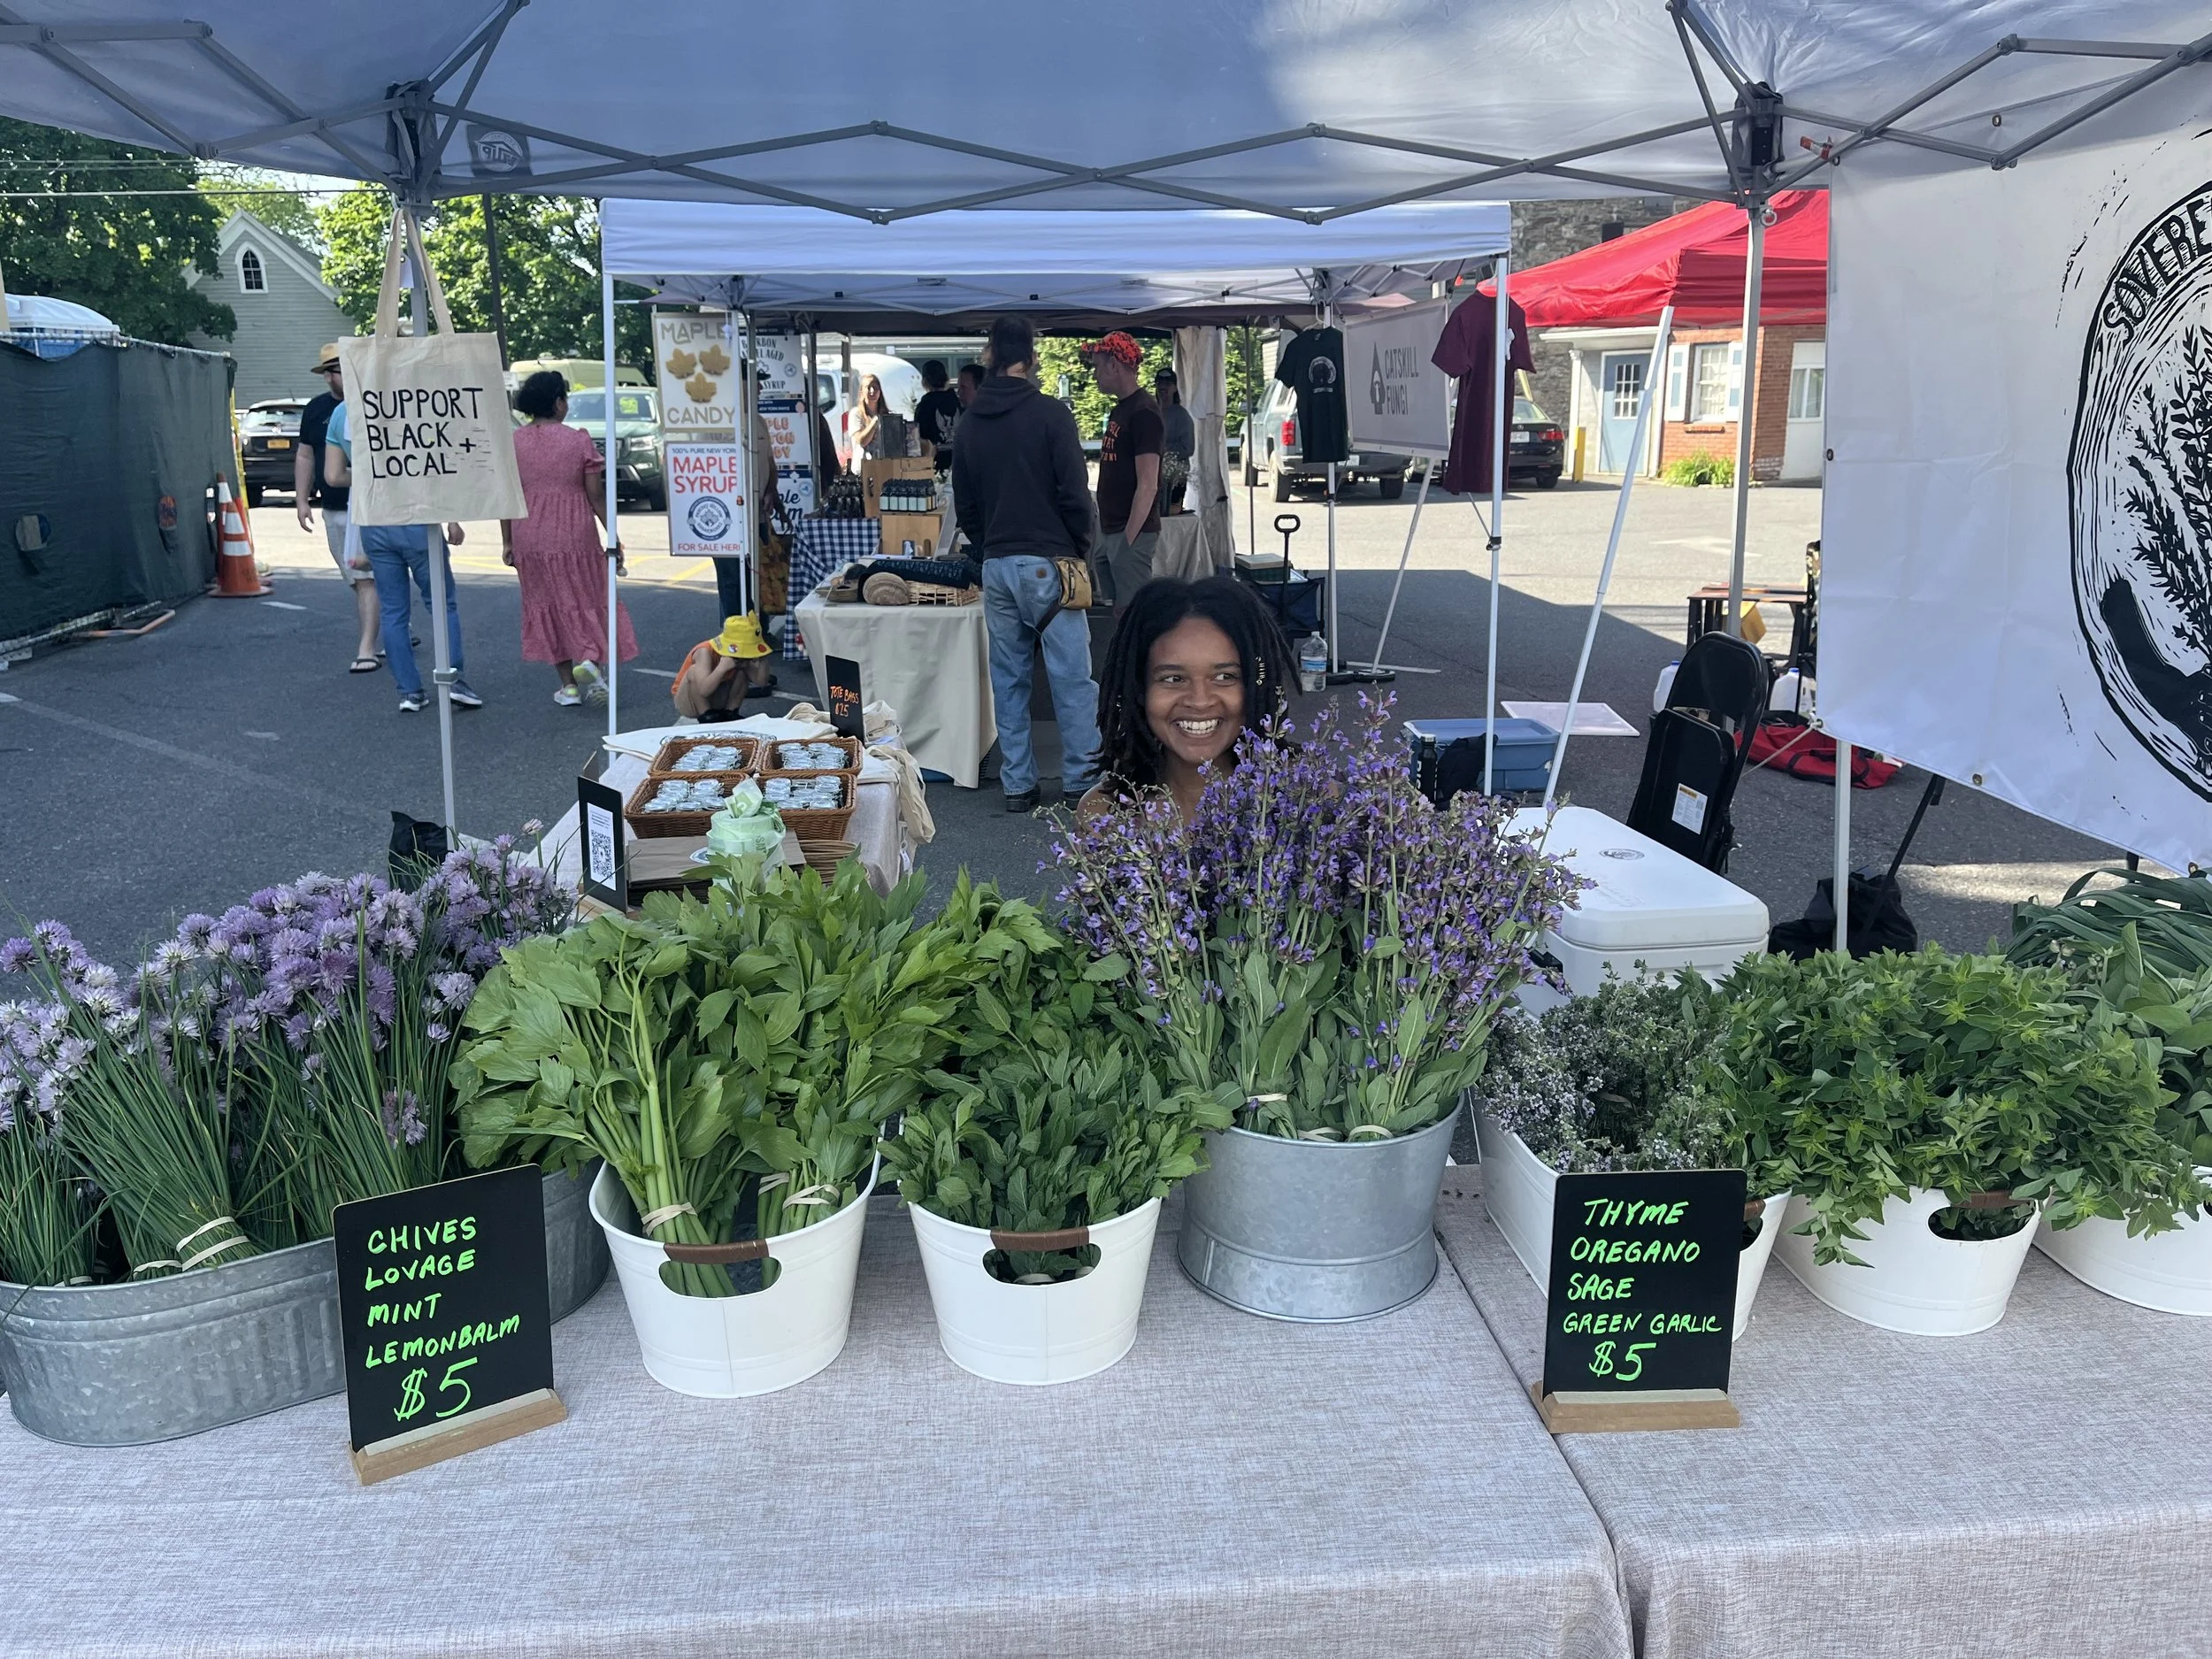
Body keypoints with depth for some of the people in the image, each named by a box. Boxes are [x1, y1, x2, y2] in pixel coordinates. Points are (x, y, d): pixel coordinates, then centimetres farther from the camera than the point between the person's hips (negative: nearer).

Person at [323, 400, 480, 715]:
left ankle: (409, 691, 9)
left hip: (372, 525, 5)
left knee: (393, 611, 9)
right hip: (414, 520, -4)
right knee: (443, 604, 6)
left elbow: (333, 475, 8)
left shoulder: (339, 414, 6)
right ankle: (453, 679, -2)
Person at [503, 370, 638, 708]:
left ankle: (569, 684, 14)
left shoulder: (512, 443, 0)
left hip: (530, 538, 2)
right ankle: (591, 658, -13)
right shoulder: (579, 440, -7)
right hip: (575, 536, -2)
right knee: (589, 599, 12)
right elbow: (596, 496, -7)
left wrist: (507, 542, 9)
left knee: (548, 604, 12)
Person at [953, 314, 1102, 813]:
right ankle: (1083, 781, 2)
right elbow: (1074, 492, -10)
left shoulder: (970, 420, 10)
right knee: (1072, 677, 0)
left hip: (995, 563, 6)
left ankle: (1017, 785, 13)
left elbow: (963, 501, 16)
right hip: (1046, 562, -6)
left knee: (1008, 678, 9)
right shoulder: (1050, 413, -8)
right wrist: (1080, 547, 5)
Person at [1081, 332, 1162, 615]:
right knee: (1117, 610, 12)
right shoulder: (1120, 409, 16)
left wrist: (1128, 539, -22)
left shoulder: (1143, 412, -13)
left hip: (1131, 533, -9)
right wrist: (1102, 533, 17)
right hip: (1109, 532, 9)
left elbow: (1148, 486, -19)